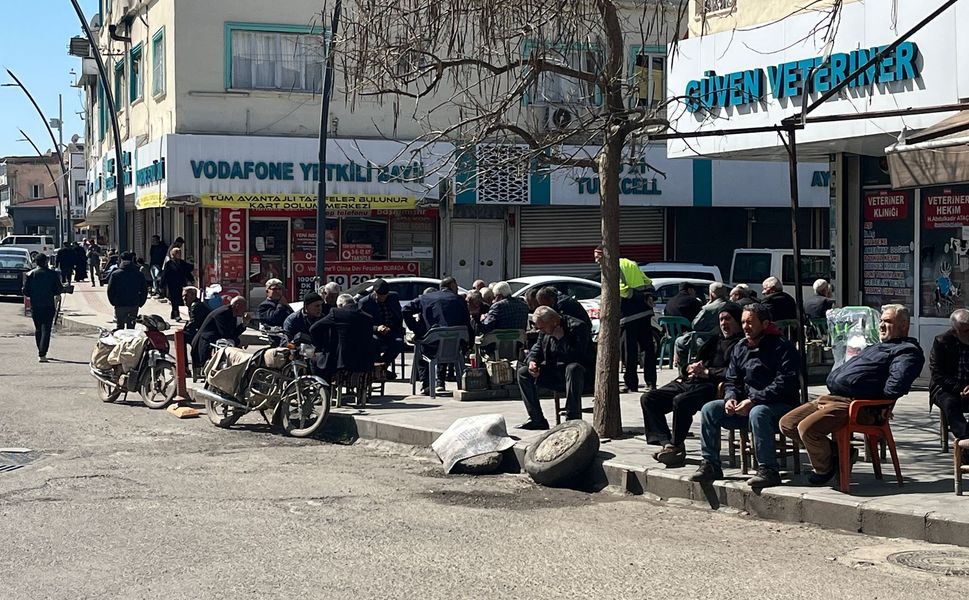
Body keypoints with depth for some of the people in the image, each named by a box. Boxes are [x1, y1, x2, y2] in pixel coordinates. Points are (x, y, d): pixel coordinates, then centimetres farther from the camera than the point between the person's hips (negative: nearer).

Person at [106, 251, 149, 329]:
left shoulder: (115, 274, -4)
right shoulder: (138, 274, 1)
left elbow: (110, 290, -3)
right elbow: (144, 290, 4)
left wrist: (113, 303, 8)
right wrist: (140, 303, 12)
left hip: (120, 306, -1)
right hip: (134, 306, 1)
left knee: (120, 327, 10)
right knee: (131, 327, 7)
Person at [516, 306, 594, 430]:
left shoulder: (578, 327, -17)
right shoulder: (546, 332, 7)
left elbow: (577, 355, -28)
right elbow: (537, 348, 17)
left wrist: (561, 338, -25)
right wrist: (532, 361, -5)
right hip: (554, 374, 8)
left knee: (573, 368, -42)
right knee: (523, 372, -2)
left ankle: (573, 418, -36)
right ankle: (537, 420, -3)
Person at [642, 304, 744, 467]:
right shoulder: (715, 340, 30)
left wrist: (705, 371, -8)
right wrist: (692, 367, 6)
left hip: (710, 386, -9)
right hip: (688, 381, 9)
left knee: (681, 401, -36)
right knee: (648, 399, -6)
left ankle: (676, 445, -20)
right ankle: (666, 442, -18)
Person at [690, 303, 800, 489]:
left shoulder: (782, 347, -9)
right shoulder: (740, 348, 15)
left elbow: (784, 384, -19)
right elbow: (731, 380, 18)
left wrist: (753, 401, -25)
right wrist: (730, 398, -7)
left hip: (779, 405, -7)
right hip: (746, 405, 7)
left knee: (758, 413, -39)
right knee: (709, 409, -7)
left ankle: (768, 470, -35)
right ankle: (710, 464, -4)